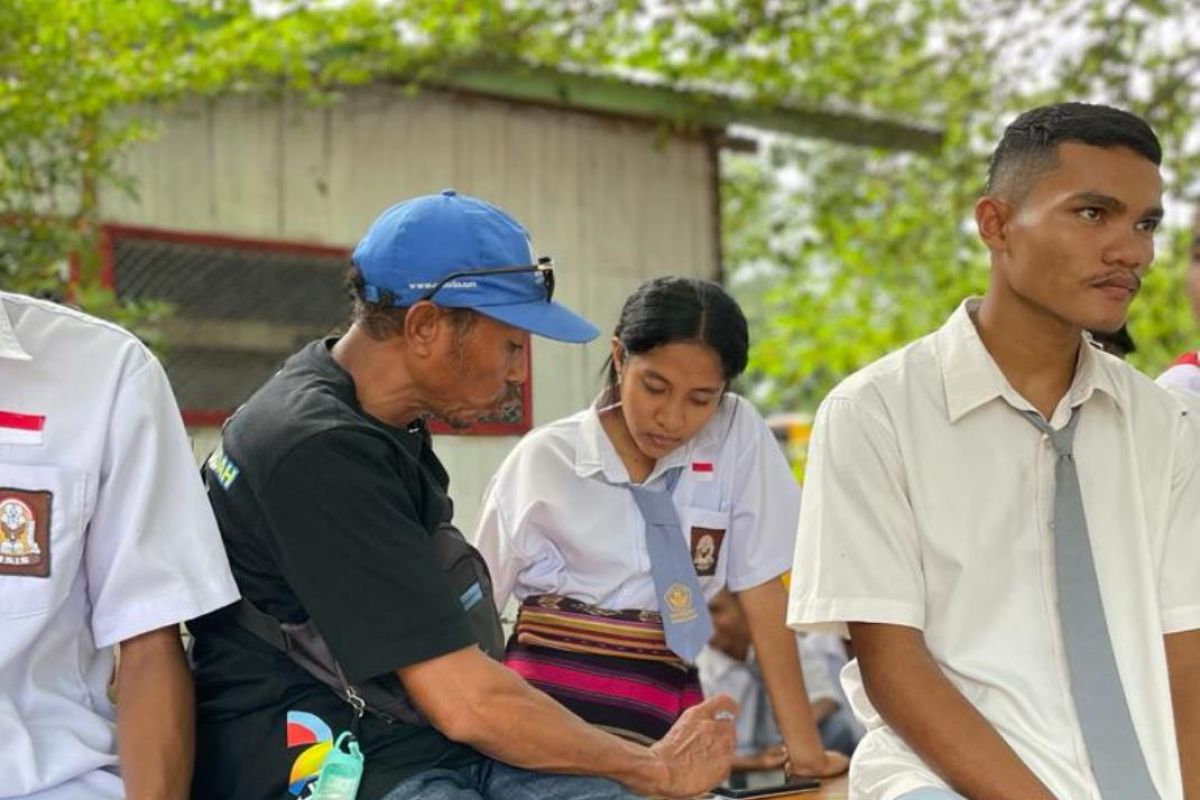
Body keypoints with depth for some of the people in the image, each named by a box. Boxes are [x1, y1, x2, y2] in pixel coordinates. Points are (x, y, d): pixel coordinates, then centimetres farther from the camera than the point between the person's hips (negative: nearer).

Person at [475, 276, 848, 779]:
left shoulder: (738, 436, 2)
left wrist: (804, 746, -1)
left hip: (667, 706, 3)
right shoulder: (542, 460, -1)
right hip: (550, 696, -2)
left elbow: (762, 591, 3)